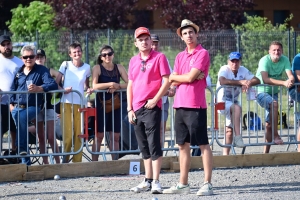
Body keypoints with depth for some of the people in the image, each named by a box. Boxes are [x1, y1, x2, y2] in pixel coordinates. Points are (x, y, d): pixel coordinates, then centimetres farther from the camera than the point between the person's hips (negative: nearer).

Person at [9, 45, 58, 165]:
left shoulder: (41, 70, 1)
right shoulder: (18, 72, 15)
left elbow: (53, 85, -12)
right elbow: (12, 89, 20)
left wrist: (39, 88, -30)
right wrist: (11, 104, 5)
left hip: (32, 107, -5)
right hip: (17, 107, 5)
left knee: (22, 117, -34)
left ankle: (22, 148, -28)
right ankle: (26, 163, 7)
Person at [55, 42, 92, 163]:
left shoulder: (86, 67, 9)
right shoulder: (65, 65, 2)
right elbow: (56, 83, 3)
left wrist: (88, 89, -3)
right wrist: (63, 90, -16)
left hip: (80, 104, 2)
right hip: (66, 103, -2)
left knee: (79, 135, 0)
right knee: (68, 135, -11)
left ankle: (77, 161, 6)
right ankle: (65, 160, 3)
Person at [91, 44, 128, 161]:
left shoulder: (119, 68, 6)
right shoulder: (97, 68, -3)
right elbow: (94, 86, -18)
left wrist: (117, 86, -17)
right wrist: (110, 84, -21)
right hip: (101, 104, -3)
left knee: (115, 136, 6)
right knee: (99, 135, -2)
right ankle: (94, 163, 0)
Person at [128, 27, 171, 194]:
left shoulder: (159, 57, -3)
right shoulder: (133, 61, 14)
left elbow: (167, 81, -8)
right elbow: (130, 85, 16)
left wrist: (155, 99, -14)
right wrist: (129, 109, 9)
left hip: (152, 107, -6)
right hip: (137, 109, 6)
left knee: (153, 144, -10)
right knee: (144, 147, 10)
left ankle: (156, 182, -10)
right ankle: (148, 180, 15)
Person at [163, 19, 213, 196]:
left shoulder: (202, 54, -5)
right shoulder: (180, 57, 17)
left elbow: (190, 77, -14)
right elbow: (173, 82, 8)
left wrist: (175, 76, 3)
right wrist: (190, 76, -8)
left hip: (196, 106, -7)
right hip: (180, 105, 7)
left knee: (203, 144, -5)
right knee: (183, 145, 10)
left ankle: (208, 184, -6)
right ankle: (183, 184, 15)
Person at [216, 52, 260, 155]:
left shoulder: (243, 70, 1)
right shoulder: (224, 69, -15)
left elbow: (257, 80, -2)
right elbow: (222, 81, -36)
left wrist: (249, 83, -25)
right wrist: (240, 82, -35)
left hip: (234, 102, 7)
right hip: (222, 101, -7)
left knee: (229, 129, 9)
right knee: (237, 108, -34)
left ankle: (226, 154, 16)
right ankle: (238, 138, -37)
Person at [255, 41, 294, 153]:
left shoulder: (284, 60, -6)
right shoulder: (265, 61, -20)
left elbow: (290, 75, -19)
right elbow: (265, 79, -34)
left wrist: (291, 80, -44)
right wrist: (283, 83, -43)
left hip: (274, 92, 6)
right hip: (261, 92, -6)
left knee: (269, 125, 9)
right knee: (274, 103, -35)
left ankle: (266, 152, 19)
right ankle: (275, 136, -32)